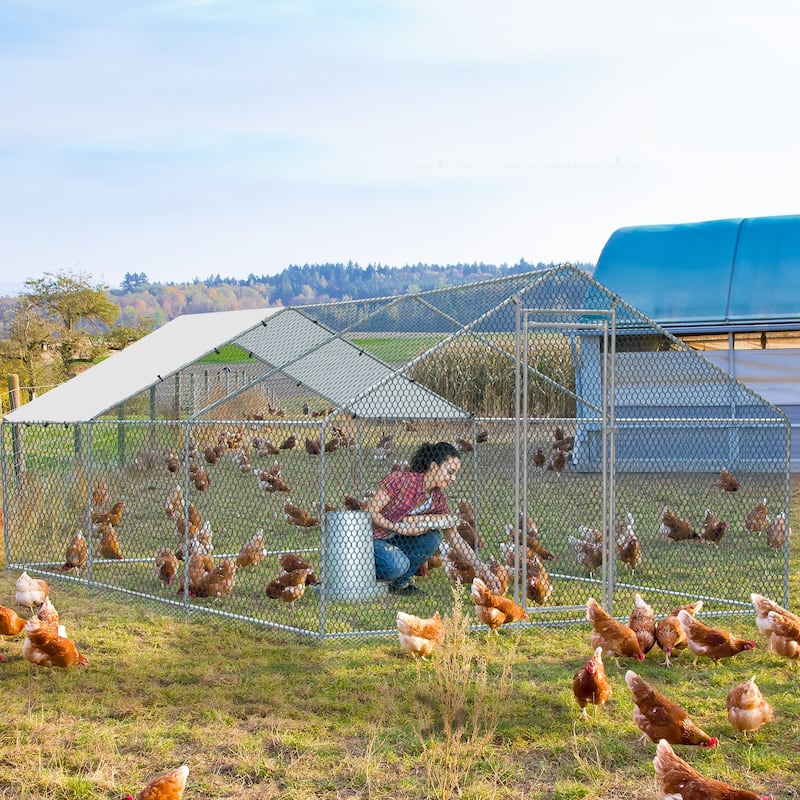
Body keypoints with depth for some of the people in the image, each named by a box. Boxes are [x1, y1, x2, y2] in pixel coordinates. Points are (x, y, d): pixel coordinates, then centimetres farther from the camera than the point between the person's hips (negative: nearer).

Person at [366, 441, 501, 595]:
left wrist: (482, 568, -8)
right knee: (398, 564, -33)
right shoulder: (401, 479, -22)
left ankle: (400, 583, 0)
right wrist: (399, 528, -27)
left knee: (432, 538, -16)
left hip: (393, 541, 7)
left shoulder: (437, 498, -2)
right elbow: (370, 512, -20)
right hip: (368, 539, -7)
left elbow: (455, 538, -1)